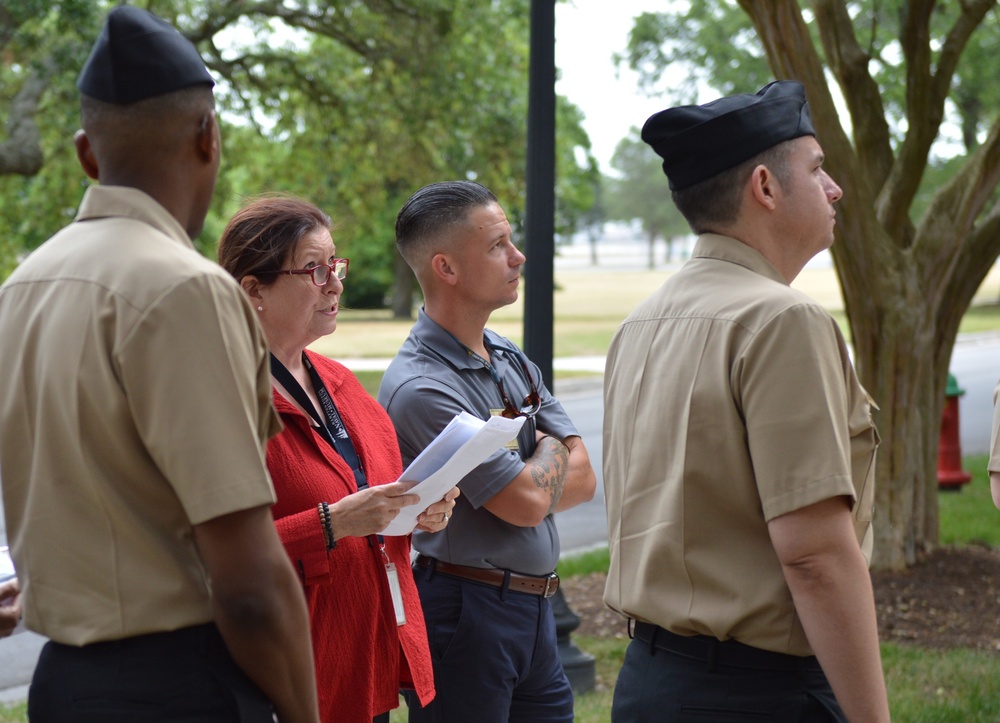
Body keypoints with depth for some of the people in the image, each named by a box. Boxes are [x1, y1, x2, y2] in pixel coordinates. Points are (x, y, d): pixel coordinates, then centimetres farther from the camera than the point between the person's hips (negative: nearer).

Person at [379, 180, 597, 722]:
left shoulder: (512, 361, 11)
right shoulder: (420, 388, -18)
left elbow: (582, 478, 5)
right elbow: (529, 502, -18)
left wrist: (527, 473, -12)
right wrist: (551, 452, 2)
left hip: (534, 611, 8)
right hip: (465, 612, -8)